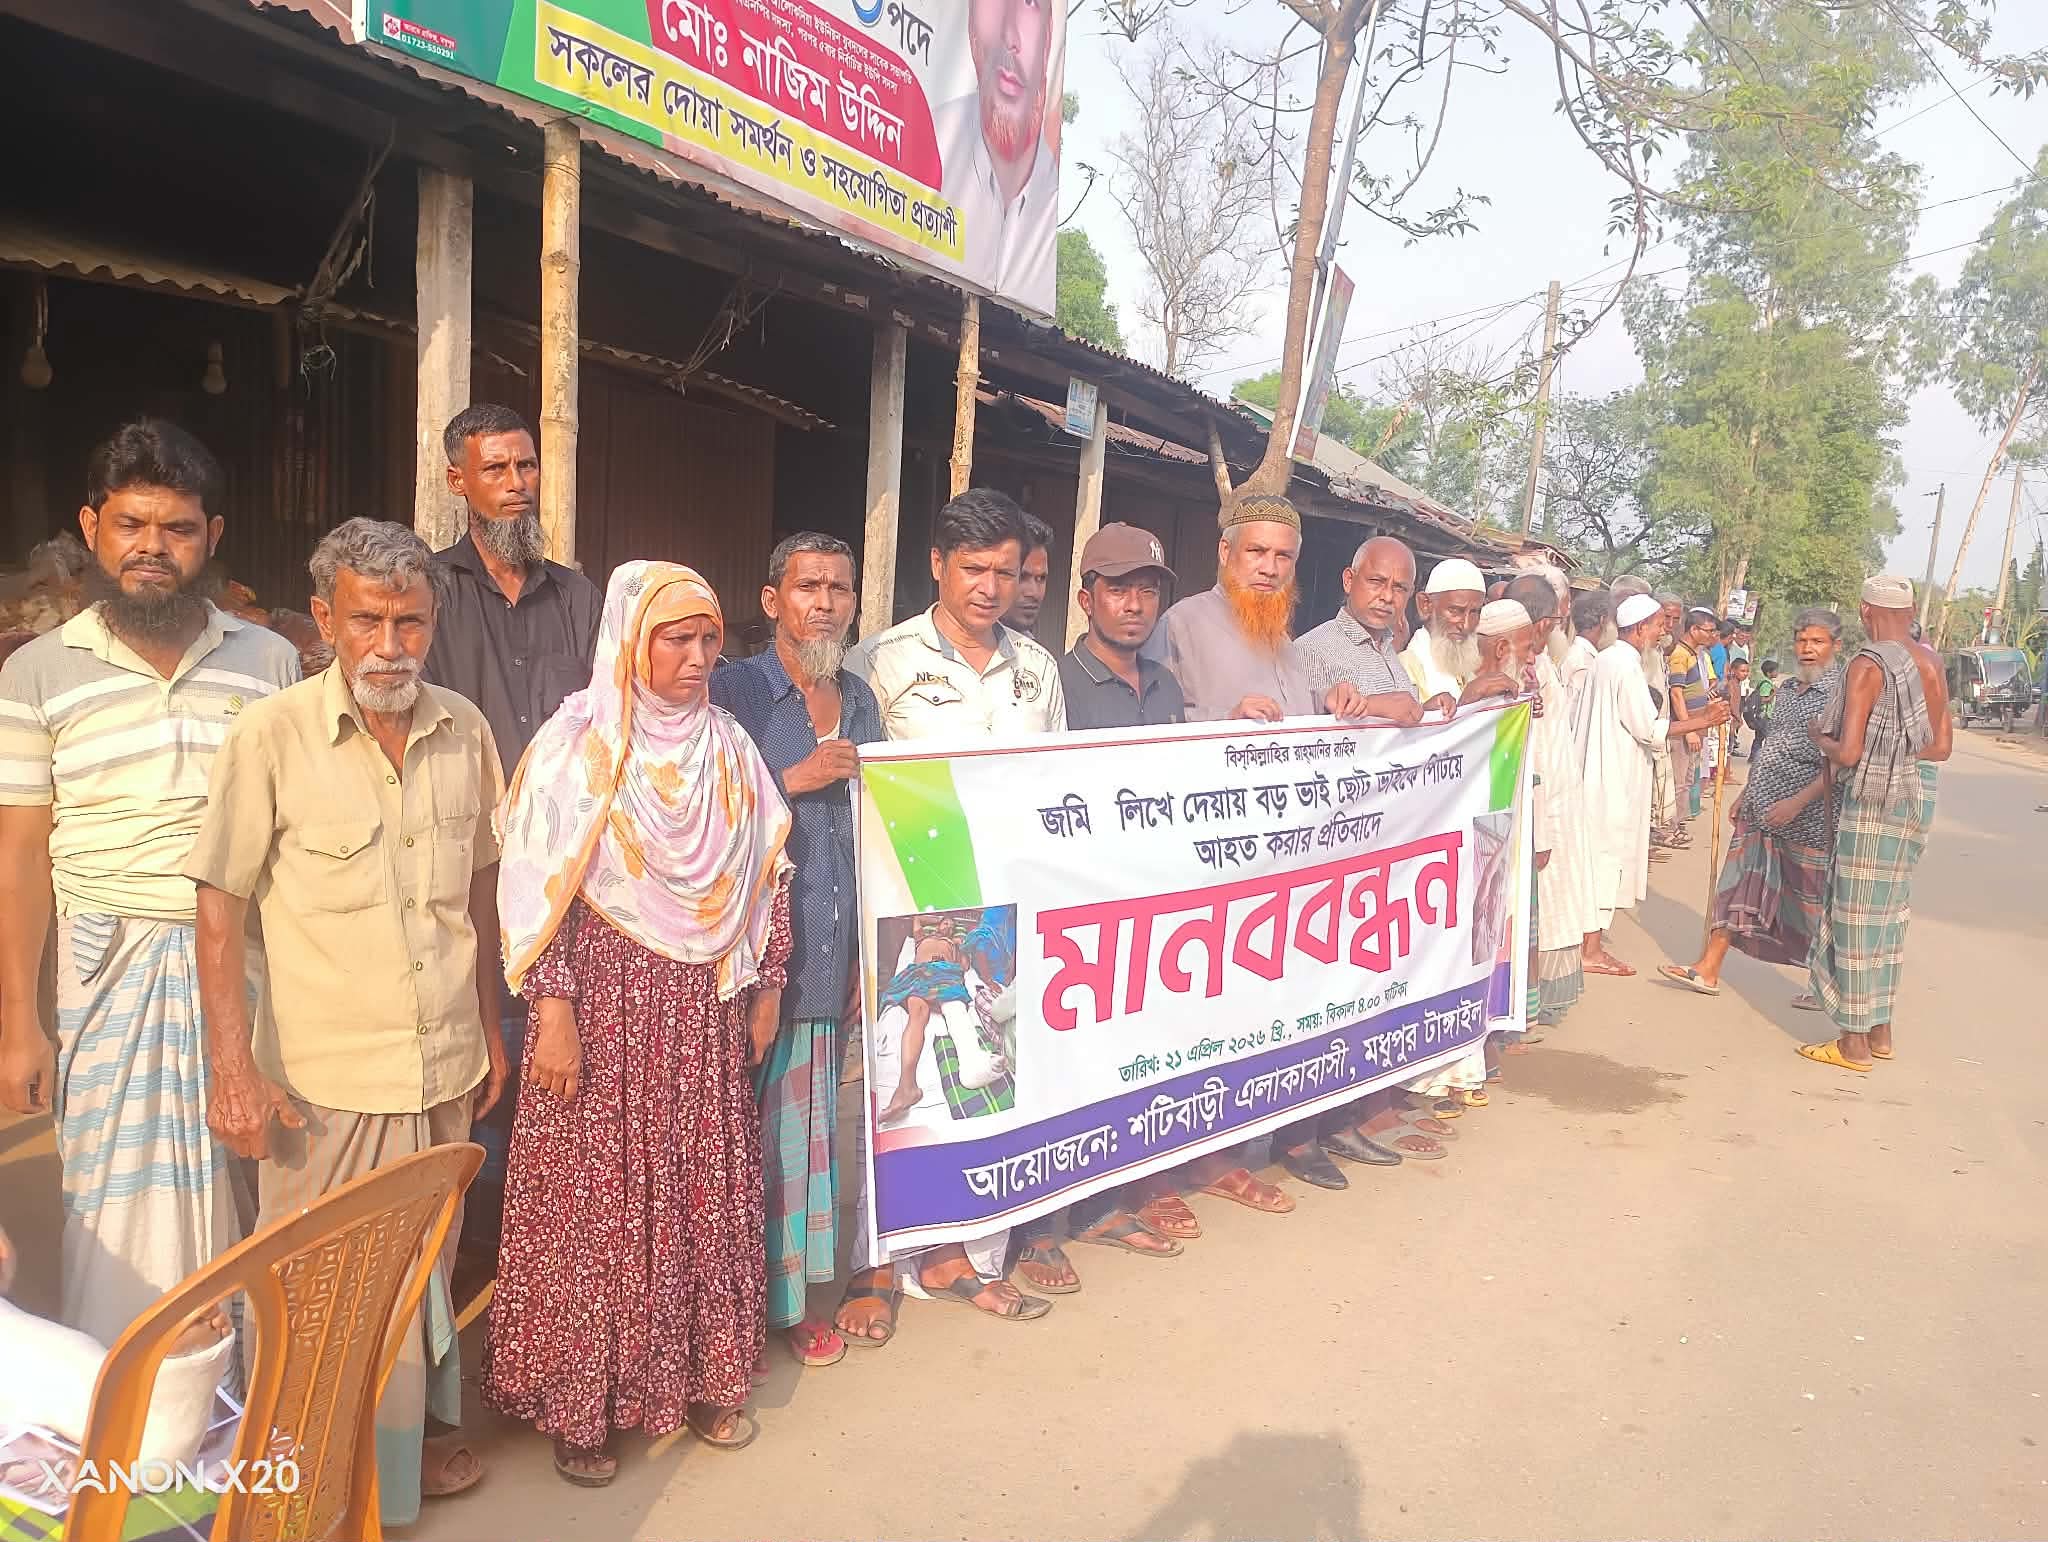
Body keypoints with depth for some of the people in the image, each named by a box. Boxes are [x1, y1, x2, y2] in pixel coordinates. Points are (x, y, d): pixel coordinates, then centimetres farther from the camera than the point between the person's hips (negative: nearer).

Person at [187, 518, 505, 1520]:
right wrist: (235, 1070, -12)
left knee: (426, 1266, 20)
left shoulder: (464, 729, 0)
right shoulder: (270, 736, -12)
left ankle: (411, 1440, 42)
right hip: (326, 1079, -4)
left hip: (446, 1065, 4)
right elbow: (219, 904, -8)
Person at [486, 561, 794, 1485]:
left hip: (704, 1009, 4)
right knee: (596, 1203, 4)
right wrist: (553, 1014, -16)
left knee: (705, 1196, 12)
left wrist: (767, 988, 8)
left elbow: (766, 877, 9)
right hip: (606, 1001, -4)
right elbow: (540, 892, -12)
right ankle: (580, 1403, 22)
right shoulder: (577, 745, -8)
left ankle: (700, 1378, 29)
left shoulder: (730, 748, 6)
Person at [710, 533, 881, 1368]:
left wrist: (869, 950, 14)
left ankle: (791, 1296, 28)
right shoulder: (731, 693, -6)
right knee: (752, 1133, 2)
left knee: (812, 1128, 13)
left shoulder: (860, 701, 12)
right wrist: (795, 780, -15)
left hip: (832, 958, 5)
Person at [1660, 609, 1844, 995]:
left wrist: (1798, 802, -23)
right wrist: (1748, 792, 19)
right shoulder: (1788, 689, 13)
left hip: (1808, 818, -8)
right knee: (1739, 885, 8)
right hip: (1761, 811, 8)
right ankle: (1708, 969, 13)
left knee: (1812, 901, 4)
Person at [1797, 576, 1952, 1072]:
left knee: (1858, 914, 1)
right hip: (1918, 794, 7)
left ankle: (1854, 1042, 8)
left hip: (1873, 795, -7)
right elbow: (1941, 746, 10)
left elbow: (1847, 753, -18)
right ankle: (1881, 1031, 25)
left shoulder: (1867, 665, -15)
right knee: (1889, 911, 16)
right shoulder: (1930, 662, 6)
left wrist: (1817, 734, 1)